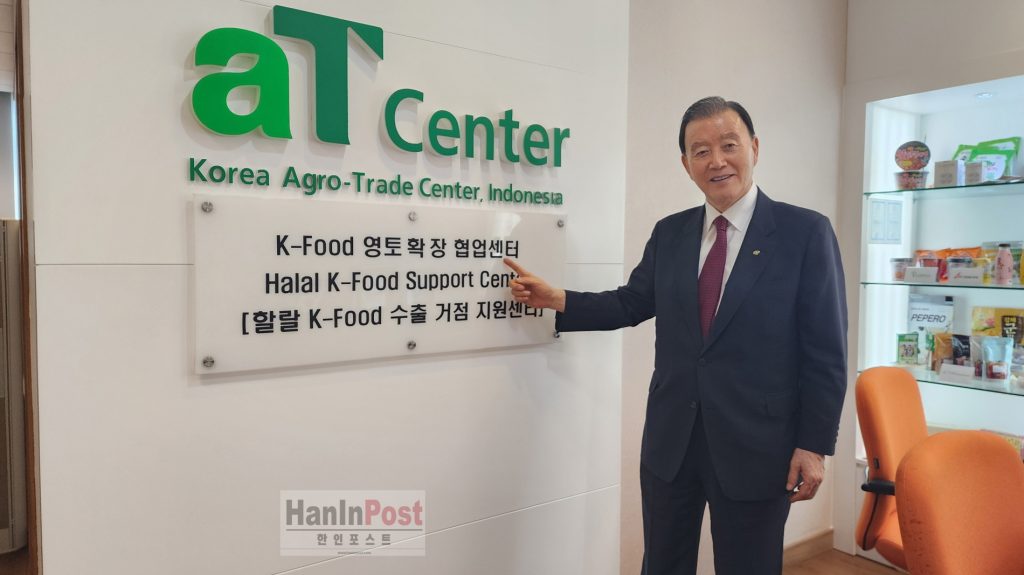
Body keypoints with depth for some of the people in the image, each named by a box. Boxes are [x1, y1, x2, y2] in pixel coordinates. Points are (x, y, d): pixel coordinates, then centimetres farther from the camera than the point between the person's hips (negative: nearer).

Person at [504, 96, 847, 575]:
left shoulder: (805, 232, -7)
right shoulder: (669, 233, 6)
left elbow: (826, 351, -7)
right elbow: (631, 303, 12)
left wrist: (813, 445, -10)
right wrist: (557, 299, 0)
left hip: (755, 446, -3)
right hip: (670, 441, 4)